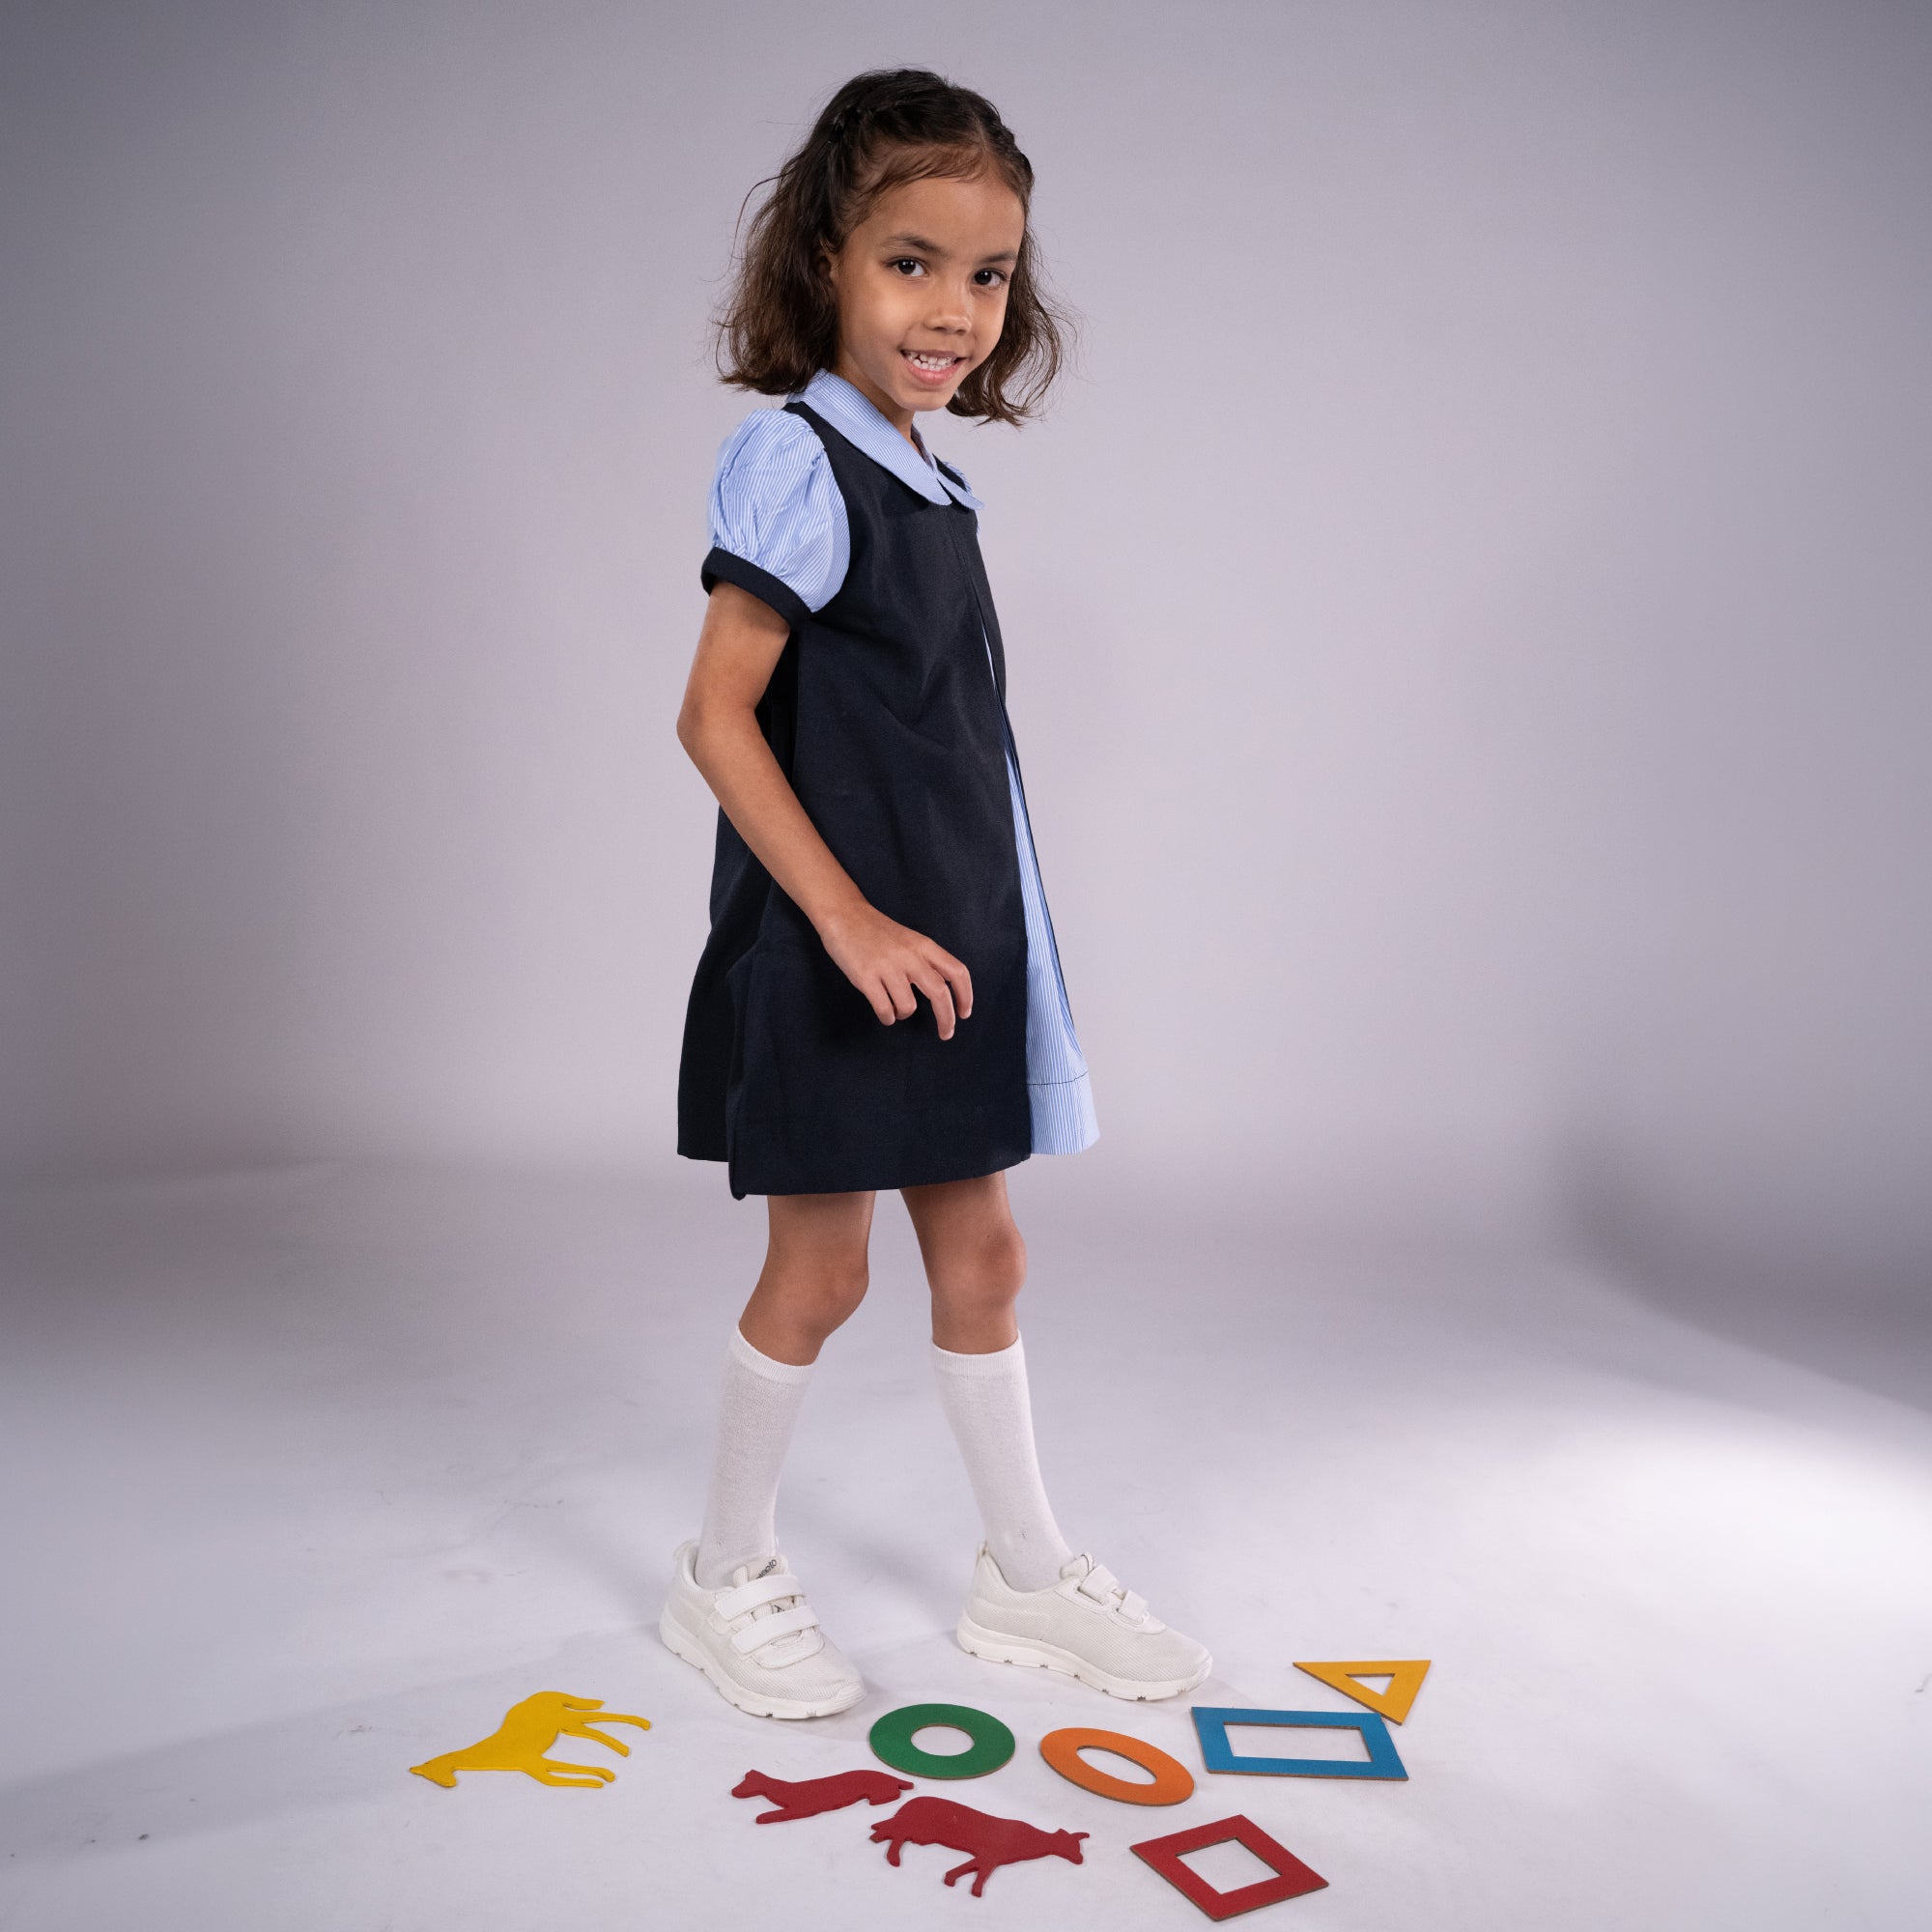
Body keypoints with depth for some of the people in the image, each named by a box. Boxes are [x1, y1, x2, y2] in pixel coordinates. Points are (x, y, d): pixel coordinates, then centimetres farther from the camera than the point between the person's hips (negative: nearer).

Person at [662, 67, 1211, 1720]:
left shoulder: (926, 481, 11)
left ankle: (1024, 1571, 31)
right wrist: (851, 922, -22)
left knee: (979, 1253, 14)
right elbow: (716, 717, -19)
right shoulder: (797, 461, -12)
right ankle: (727, 1575, 28)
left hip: (946, 941, 8)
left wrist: (947, 934, 14)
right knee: (821, 1269, 5)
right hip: (829, 950, -8)